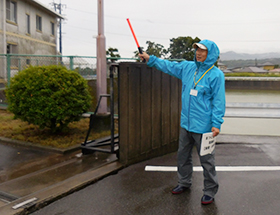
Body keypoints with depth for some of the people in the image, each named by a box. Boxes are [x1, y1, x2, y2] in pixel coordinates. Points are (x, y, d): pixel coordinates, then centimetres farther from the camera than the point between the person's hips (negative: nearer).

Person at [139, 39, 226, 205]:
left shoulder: (216, 75, -11)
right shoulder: (187, 67, 6)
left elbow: (219, 101, -12)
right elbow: (168, 66, 20)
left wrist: (216, 124, -17)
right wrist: (150, 59, 19)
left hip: (203, 126, -7)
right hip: (186, 123, 7)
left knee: (207, 160, 4)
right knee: (183, 155, 20)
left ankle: (210, 191, 21)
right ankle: (184, 183, 40)